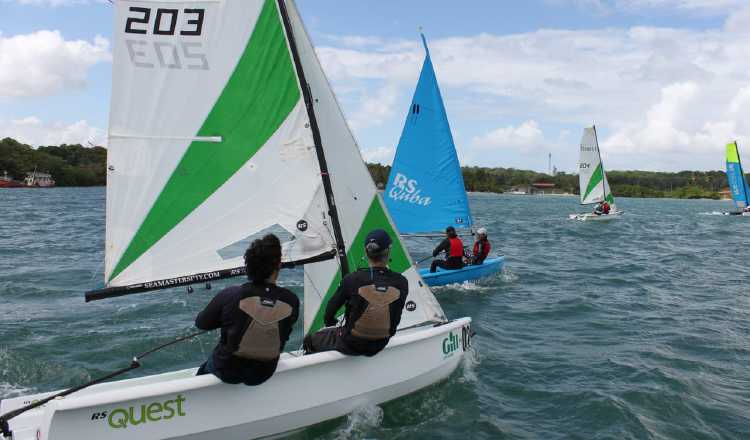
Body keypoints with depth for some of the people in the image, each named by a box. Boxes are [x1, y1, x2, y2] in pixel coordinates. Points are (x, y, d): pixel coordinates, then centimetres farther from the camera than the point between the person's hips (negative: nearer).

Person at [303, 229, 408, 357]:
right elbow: (395, 320, 1)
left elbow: (328, 317, -8)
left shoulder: (352, 280, -21)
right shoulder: (401, 283, -14)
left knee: (310, 340, 22)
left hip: (350, 345, -4)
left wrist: (331, 323, 13)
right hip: (380, 347, 4)